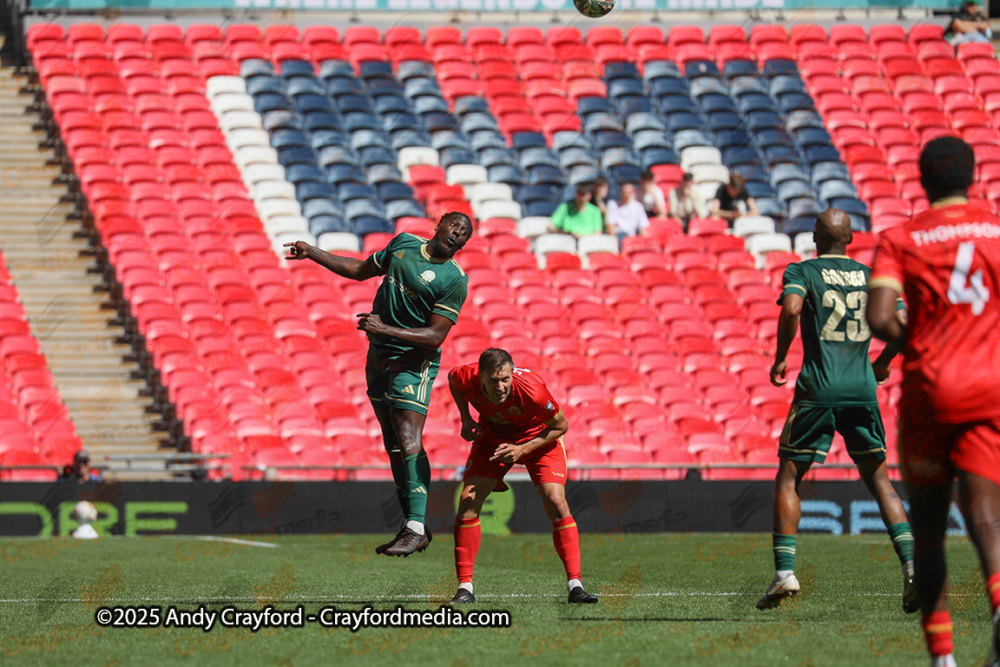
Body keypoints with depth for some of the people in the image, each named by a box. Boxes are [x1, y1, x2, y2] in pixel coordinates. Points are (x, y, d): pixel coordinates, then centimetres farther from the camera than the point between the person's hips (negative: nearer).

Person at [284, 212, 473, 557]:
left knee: (408, 442, -18)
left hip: (413, 362, -7)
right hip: (379, 357, 7)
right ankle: (411, 525, 13)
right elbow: (361, 270, 24)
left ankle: (417, 528, -17)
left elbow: (435, 336, -17)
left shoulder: (455, 280, -11)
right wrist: (313, 253, 20)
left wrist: (386, 329, -25)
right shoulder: (404, 243, 8)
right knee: (393, 446, 8)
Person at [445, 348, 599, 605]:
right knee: (468, 502, -12)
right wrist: (466, 418, -10)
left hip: (538, 438, -3)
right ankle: (465, 587, -4)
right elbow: (452, 379, 0)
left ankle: (575, 585, -14)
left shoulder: (531, 389, -38)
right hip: (492, 437, 3)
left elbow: (561, 426, -20)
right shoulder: (467, 378, -29)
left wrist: (523, 449, -28)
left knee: (556, 502, -19)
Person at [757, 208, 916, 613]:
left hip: (818, 390, -3)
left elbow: (791, 308, -18)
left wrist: (780, 358, -6)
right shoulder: (872, 276, 12)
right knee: (878, 480, 12)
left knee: (788, 479, 7)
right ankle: (911, 566, -3)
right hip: (862, 389, 3)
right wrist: (883, 363, 22)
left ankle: (785, 573, -5)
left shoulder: (802, 272, 2)